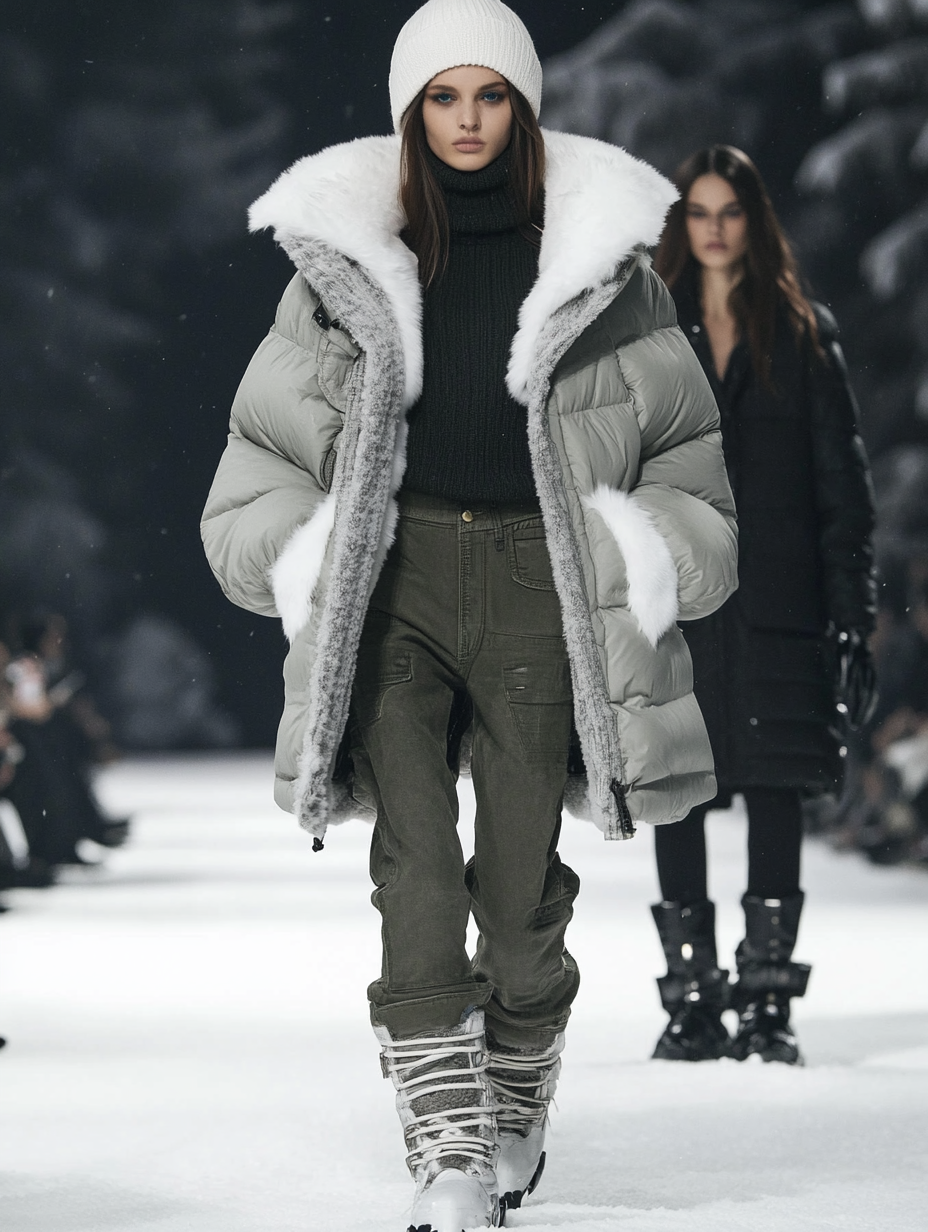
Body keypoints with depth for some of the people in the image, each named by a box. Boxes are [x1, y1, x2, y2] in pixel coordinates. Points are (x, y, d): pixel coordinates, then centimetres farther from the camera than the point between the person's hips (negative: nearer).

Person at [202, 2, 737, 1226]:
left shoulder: (596, 256, 5)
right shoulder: (350, 258, 7)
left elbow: (682, 440, 12)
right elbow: (266, 438, 15)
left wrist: (645, 560, 1)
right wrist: (303, 561, 4)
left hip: (538, 576, 0)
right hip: (398, 571, 0)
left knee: (521, 877, 1)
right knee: (415, 867, -12)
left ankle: (516, 1110, 24)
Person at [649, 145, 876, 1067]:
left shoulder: (803, 336, 7)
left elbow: (842, 483, 5)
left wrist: (851, 617, -2)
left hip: (775, 604, -1)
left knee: (775, 792, -3)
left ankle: (770, 1002, 2)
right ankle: (691, 1001, 7)